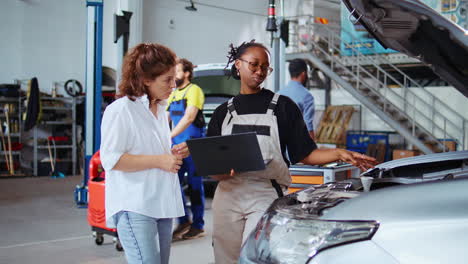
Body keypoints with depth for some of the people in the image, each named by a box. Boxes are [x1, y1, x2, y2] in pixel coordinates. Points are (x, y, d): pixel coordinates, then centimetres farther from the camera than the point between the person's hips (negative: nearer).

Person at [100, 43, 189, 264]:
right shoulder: (121, 110, -10)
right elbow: (110, 159, -16)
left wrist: (174, 153, 7)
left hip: (161, 204, 9)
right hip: (134, 208, -9)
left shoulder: (160, 109, 16)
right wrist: (159, 160, -18)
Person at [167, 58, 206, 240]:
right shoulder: (173, 94, 16)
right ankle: (183, 222, 16)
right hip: (176, 145, 7)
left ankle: (198, 226, 7)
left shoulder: (194, 90, -7)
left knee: (195, 186, -1)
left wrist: (169, 136, -24)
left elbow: (189, 117, -19)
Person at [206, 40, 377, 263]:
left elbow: (305, 154, 3)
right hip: (228, 196, 3)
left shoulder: (282, 106, 6)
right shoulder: (224, 111, 13)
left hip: (266, 197, -3)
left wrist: (339, 154, -13)